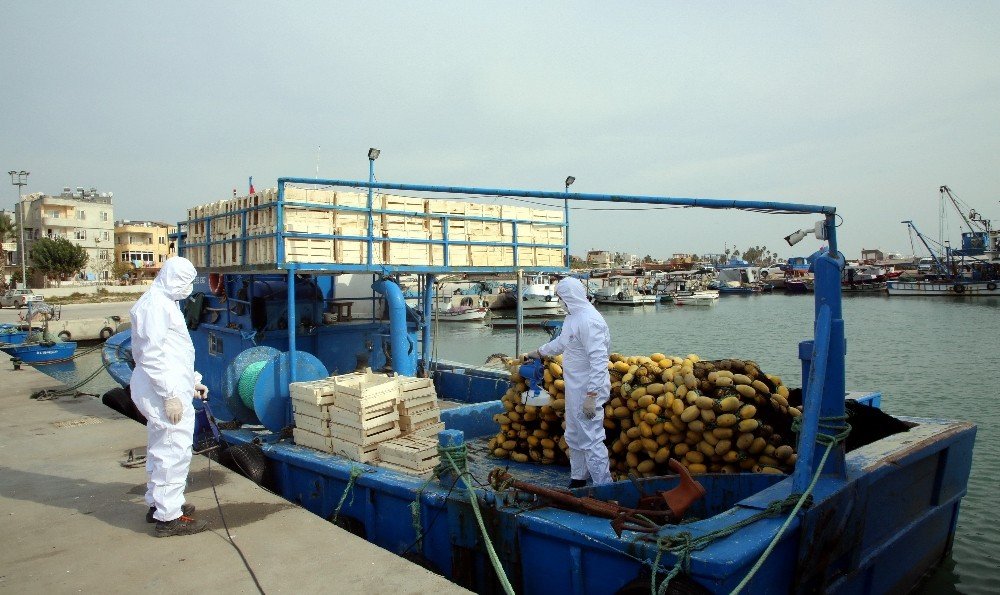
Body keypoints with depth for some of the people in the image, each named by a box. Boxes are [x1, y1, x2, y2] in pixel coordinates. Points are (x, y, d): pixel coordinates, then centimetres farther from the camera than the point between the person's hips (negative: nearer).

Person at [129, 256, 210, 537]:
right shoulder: (155, 305, -15)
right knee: (174, 451, -6)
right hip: (167, 390, -11)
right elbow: (152, 355, -20)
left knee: (161, 449, 20)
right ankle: (169, 517, 3)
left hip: (172, 385, 11)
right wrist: (170, 394, -21)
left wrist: (192, 381, 21)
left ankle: (158, 504, 34)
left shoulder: (165, 303, 18)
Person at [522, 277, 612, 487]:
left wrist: (591, 396, -29)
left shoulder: (589, 320, -22)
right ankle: (578, 479, 37)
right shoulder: (572, 317, 10)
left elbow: (599, 360, -27)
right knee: (574, 437, 22)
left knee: (591, 440, -5)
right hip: (574, 389, 11)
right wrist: (534, 354, 34)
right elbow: (560, 342, 26)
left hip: (588, 391, -10)